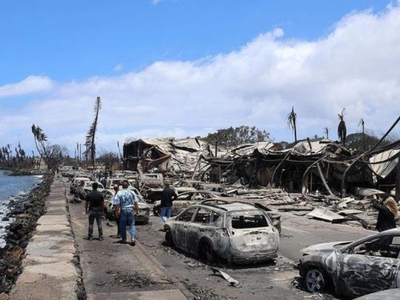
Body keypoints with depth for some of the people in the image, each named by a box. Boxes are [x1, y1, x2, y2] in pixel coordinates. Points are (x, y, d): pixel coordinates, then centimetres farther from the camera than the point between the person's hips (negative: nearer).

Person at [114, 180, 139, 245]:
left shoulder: (119, 193, -7)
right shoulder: (132, 193, 0)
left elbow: (117, 204, -8)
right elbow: (136, 203, 2)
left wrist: (117, 212, 1)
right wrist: (137, 210, 11)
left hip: (123, 210, -1)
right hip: (131, 210, 1)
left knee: (123, 225, 10)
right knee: (132, 225, 5)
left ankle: (123, 239, 18)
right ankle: (133, 238, -10)